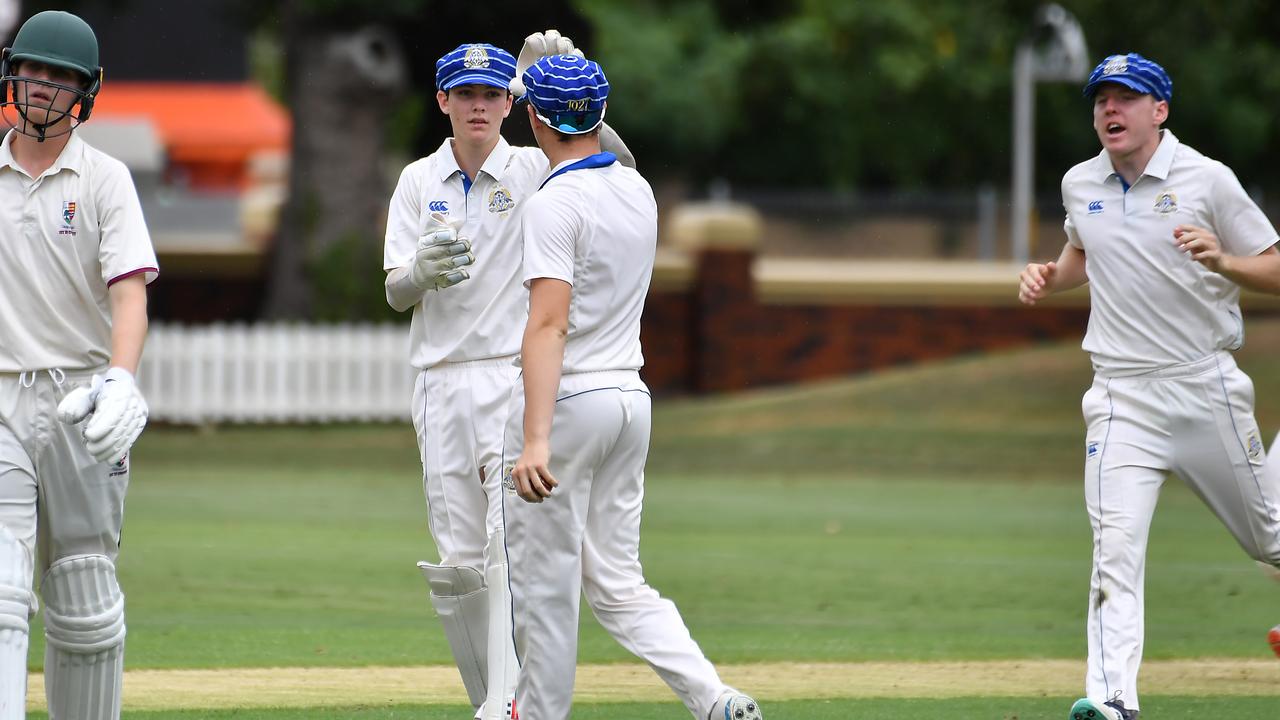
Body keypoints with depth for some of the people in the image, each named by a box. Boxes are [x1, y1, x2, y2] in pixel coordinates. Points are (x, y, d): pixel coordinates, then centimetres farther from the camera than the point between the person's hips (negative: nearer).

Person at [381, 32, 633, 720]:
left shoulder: (535, 169, 1)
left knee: (511, 548, -17)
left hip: (517, 377, -4)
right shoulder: (419, 181, 10)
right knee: (458, 563, 3)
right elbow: (395, 293, 4)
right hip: (441, 384, 4)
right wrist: (424, 273, -20)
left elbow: (614, 159, -15)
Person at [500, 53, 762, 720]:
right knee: (616, 582, 10)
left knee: (546, 581, 1)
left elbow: (549, 324, -24)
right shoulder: (638, 191, 8)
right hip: (631, 398, 8)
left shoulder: (555, 203, -16)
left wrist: (536, 440, -30)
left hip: (566, 402, -8)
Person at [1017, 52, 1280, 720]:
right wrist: (1050, 276, 7)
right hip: (1123, 397, 2)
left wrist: (1221, 260, -23)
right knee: (1116, 548, -15)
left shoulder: (1207, 180, -6)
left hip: (1205, 384, -2)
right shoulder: (1079, 186, 7)